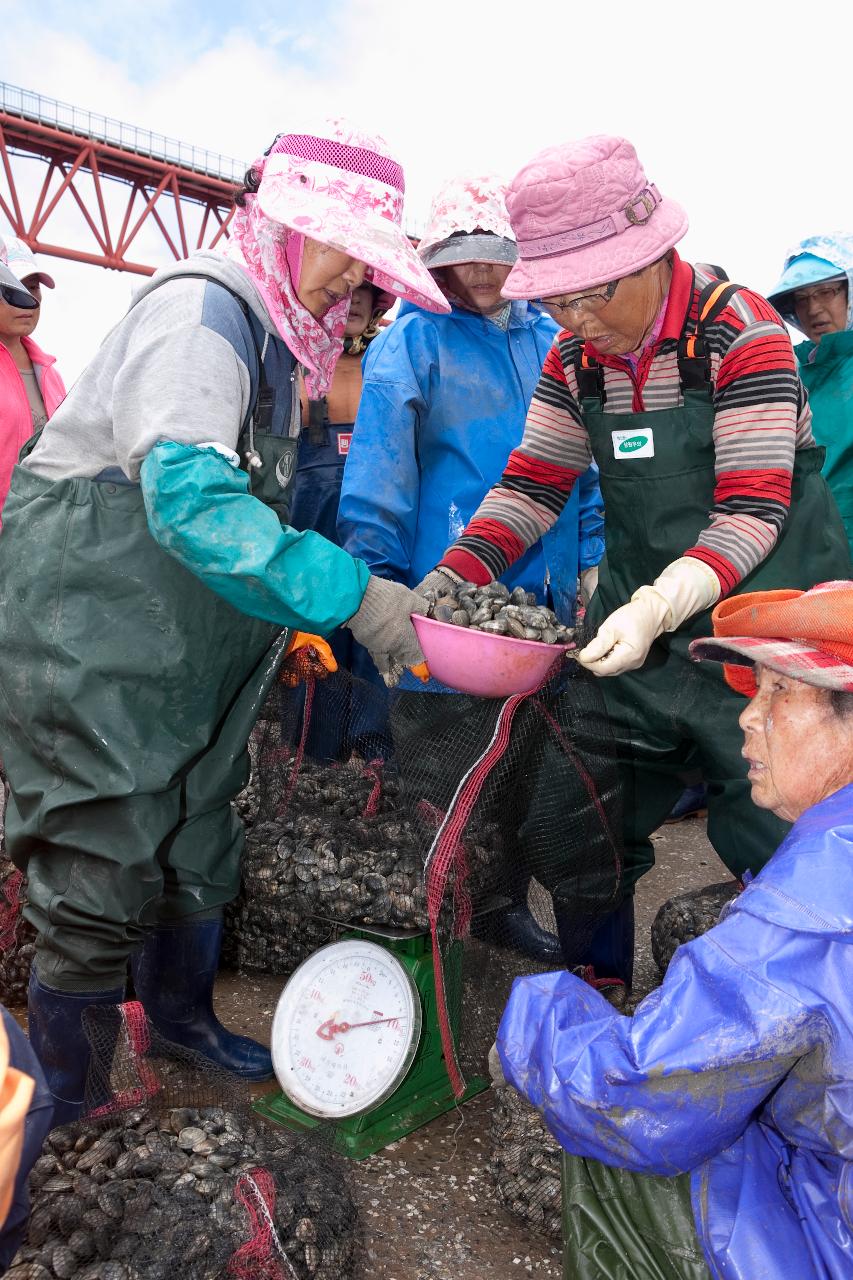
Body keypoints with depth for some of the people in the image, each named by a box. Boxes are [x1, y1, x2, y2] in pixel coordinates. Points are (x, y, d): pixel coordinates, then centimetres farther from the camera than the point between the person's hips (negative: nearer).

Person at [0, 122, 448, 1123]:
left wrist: (290, 619, 11)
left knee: (198, 843, 17)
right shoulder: (201, 306, -17)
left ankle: (181, 1010, 42)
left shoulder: (269, 331, 14)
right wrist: (348, 594, -33)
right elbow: (190, 498, -32)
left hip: (186, 648, 9)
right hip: (88, 637, -9)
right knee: (104, 877, 1)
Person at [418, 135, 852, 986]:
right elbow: (532, 484, 3)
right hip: (634, 630, 5)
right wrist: (449, 579, -13)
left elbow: (752, 510, -18)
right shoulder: (575, 356, 4)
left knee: (773, 842, 1)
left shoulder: (739, 331, -13)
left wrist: (661, 605, -33)